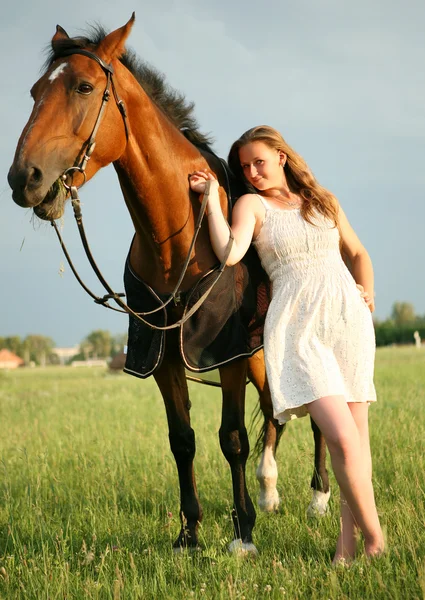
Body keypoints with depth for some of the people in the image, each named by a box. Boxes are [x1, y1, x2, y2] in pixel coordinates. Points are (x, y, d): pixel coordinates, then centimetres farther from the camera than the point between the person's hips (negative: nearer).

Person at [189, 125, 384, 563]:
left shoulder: (323, 201, 16)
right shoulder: (252, 204, 6)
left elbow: (357, 253, 29)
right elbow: (230, 253, -14)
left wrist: (368, 290, 11)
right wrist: (211, 196, -10)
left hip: (349, 318, 4)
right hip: (297, 327, -4)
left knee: (357, 435, 2)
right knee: (343, 437, -15)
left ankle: (348, 539, 12)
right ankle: (375, 540, -4)